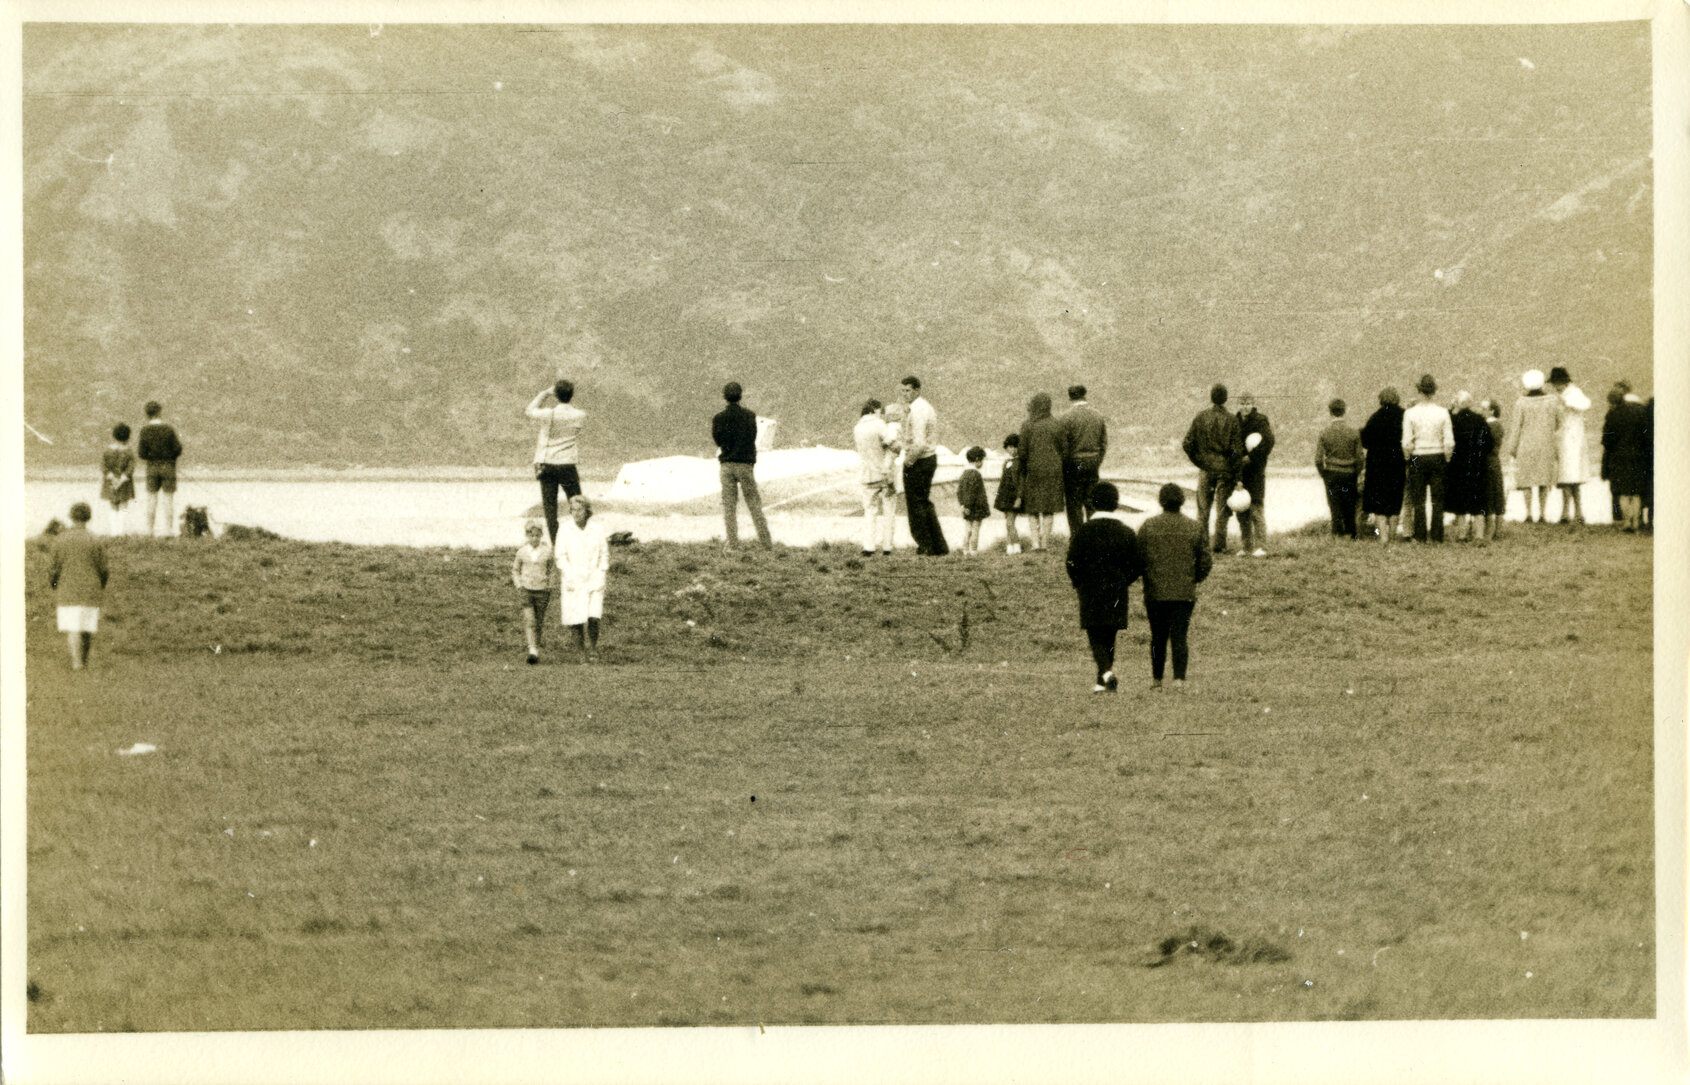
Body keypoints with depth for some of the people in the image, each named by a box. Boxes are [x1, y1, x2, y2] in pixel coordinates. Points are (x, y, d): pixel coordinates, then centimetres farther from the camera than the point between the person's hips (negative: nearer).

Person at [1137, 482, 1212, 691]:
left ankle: (1156, 678, 16)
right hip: (1185, 593, 0)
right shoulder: (1193, 528, 0)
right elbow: (1206, 562, 3)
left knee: (1158, 637, 12)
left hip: (1155, 593, 0)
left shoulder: (1147, 527, -4)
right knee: (1179, 636, 2)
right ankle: (1179, 677, -10)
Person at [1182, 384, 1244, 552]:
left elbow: (1187, 444, -2)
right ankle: (1220, 545, 4)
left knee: (1203, 509, 10)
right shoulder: (1231, 420, -8)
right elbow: (1237, 450, -9)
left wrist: (1197, 460, 15)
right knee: (1222, 510, 6)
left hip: (1205, 469, 1)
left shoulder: (1201, 417, -4)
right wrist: (1238, 476, -4)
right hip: (1225, 469, -1)